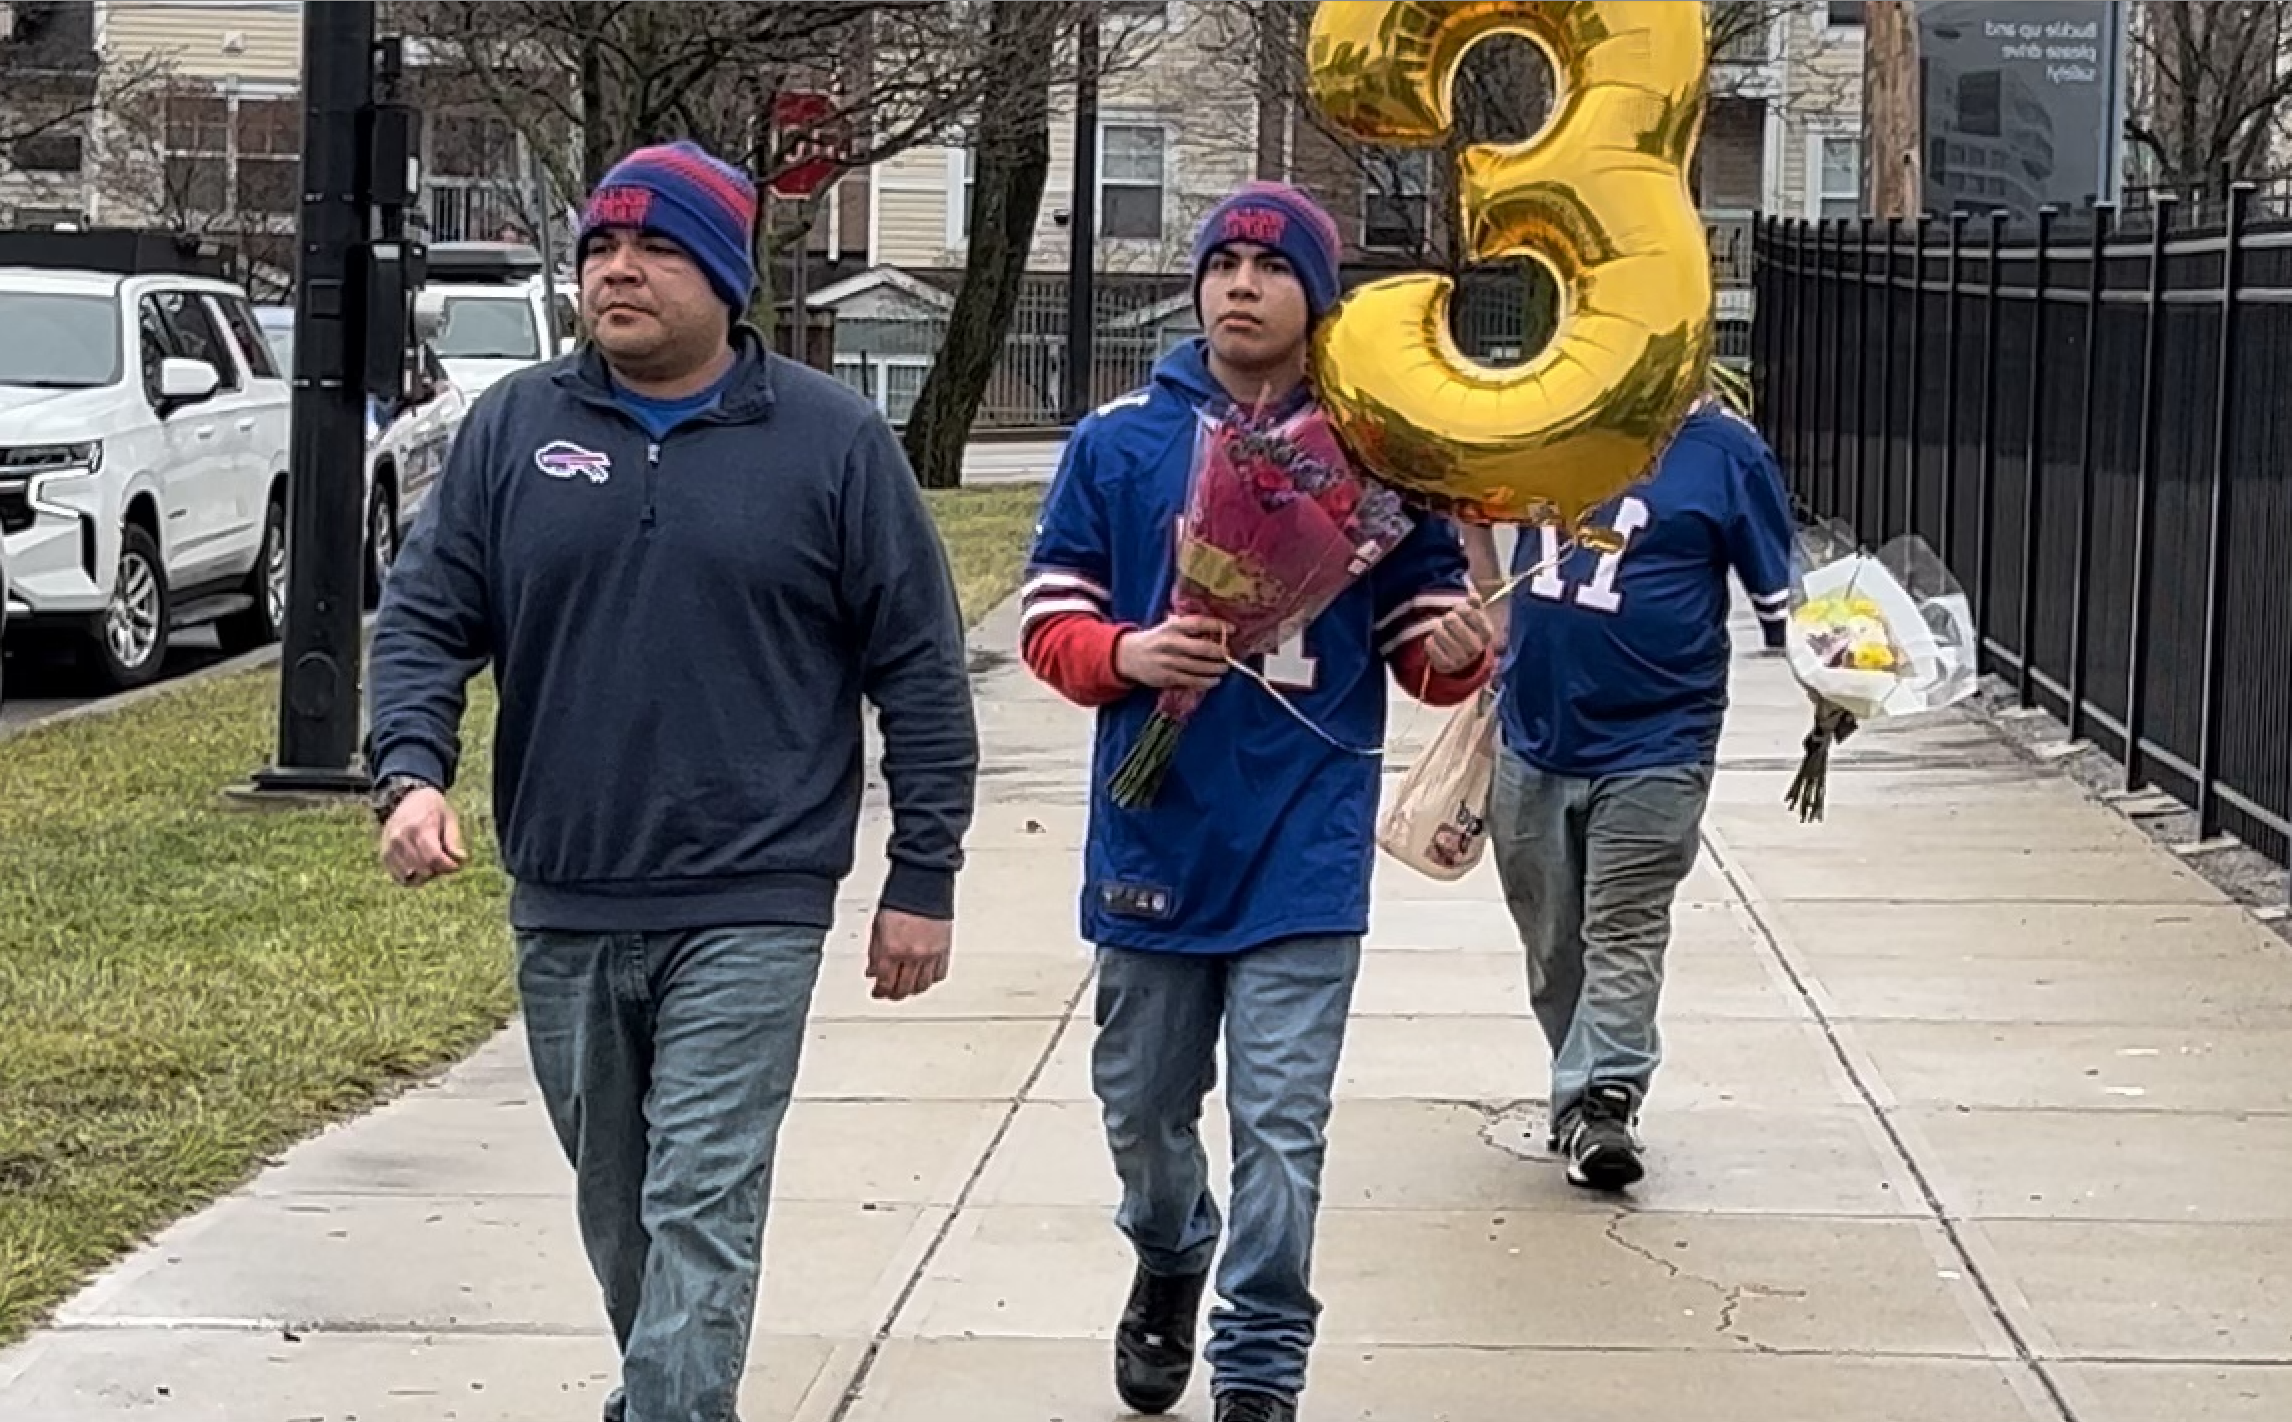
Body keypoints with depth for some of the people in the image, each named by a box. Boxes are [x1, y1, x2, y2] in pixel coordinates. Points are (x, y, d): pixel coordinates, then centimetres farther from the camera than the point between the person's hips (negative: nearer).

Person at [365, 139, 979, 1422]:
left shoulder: (832, 441, -3)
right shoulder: (517, 428, 4)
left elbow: (921, 669, -1)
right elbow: (427, 619, 5)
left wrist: (924, 881, -3)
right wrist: (412, 774, -13)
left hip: (749, 911, -4)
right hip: (563, 907, 4)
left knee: (701, 1206, -10)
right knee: (617, 1202, 17)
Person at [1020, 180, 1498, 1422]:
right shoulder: (1117, 446, 0)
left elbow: (1421, 641, 5)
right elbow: (1050, 624, 2)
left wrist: (1457, 653, -18)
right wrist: (1127, 654, -19)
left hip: (1304, 855, -2)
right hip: (1153, 842, 2)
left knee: (1280, 1126, -5)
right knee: (1144, 1108, 17)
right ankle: (1168, 1264, 46)